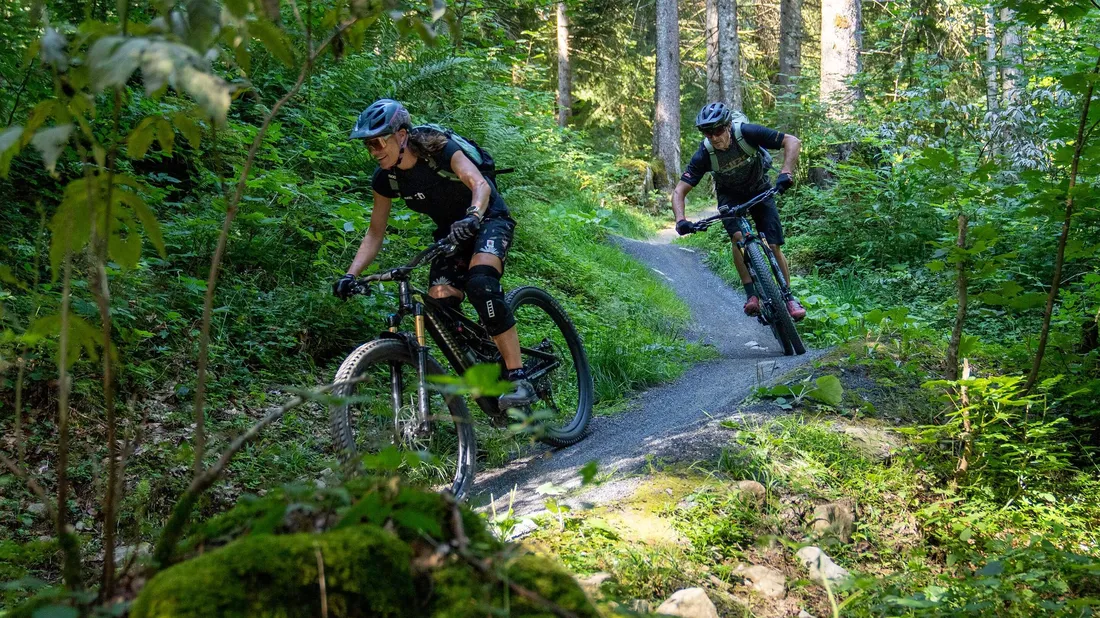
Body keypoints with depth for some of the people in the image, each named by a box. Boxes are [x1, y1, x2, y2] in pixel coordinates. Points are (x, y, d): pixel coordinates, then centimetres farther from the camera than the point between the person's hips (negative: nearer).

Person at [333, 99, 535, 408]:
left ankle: (518, 379, -31)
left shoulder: (439, 149, -25)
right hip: (450, 231, 6)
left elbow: (479, 184, -38)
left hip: (488, 219, -6)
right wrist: (350, 275, -16)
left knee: (480, 284, -32)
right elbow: (375, 233, -3)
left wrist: (472, 217, -59)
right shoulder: (385, 179, -10)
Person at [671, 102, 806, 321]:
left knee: (774, 246, -10)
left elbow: (793, 142, -29)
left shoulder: (747, 133, -30)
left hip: (760, 190, 0)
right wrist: (680, 221, -42)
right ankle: (751, 294, -19)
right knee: (738, 236, -28)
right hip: (730, 195, 0)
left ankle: (788, 298, 5)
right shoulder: (704, 155, -27)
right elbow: (679, 191, -25)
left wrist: (785, 173, -44)